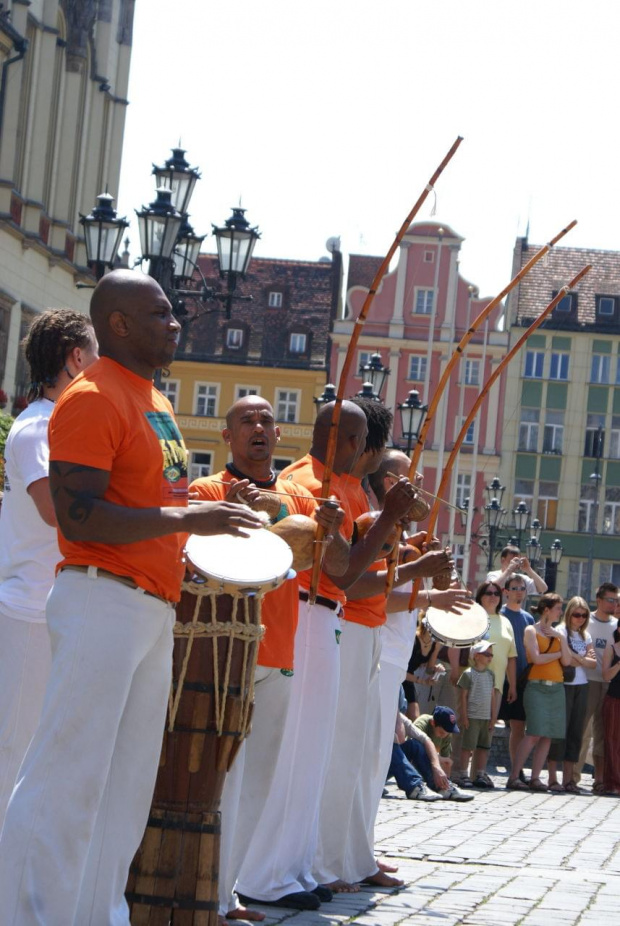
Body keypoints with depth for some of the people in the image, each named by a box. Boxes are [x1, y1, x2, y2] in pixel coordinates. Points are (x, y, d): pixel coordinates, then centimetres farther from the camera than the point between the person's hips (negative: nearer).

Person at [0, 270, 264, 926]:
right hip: (103, 601, -9)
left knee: (129, 778, 11)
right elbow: (76, 515, -19)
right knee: (72, 774, -8)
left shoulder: (156, 403, 19)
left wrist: (213, 512, 12)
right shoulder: (92, 399, -11)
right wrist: (185, 519, -21)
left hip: (154, 610, 9)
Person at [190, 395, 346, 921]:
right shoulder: (208, 491, 0)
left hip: (279, 659, 6)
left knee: (258, 779, 9)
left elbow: (339, 567, 10)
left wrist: (331, 531, -10)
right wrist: (228, 514, -25)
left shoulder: (299, 498, 15)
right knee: (220, 775, -11)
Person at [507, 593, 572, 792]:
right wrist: (558, 653, 2)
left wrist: (561, 639, -3)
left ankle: (535, 778, 4)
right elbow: (537, 658, -11)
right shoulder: (532, 630, 2)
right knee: (534, 734, -14)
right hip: (537, 686, -6)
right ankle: (513, 777, -12)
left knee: (548, 736, 0)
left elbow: (566, 662, 6)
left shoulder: (559, 633, 17)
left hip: (556, 688, 6)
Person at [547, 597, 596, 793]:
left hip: (581, 687, 6)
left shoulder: (585, 635, 16)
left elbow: (593, 663, 8)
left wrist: (575, 658, -7)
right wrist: (584, 659, -1)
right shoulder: (561, 631, -4)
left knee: (576, 732, 4)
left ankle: (568, 779, 7)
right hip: (564, 686, -6)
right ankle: (553, 778, -4)